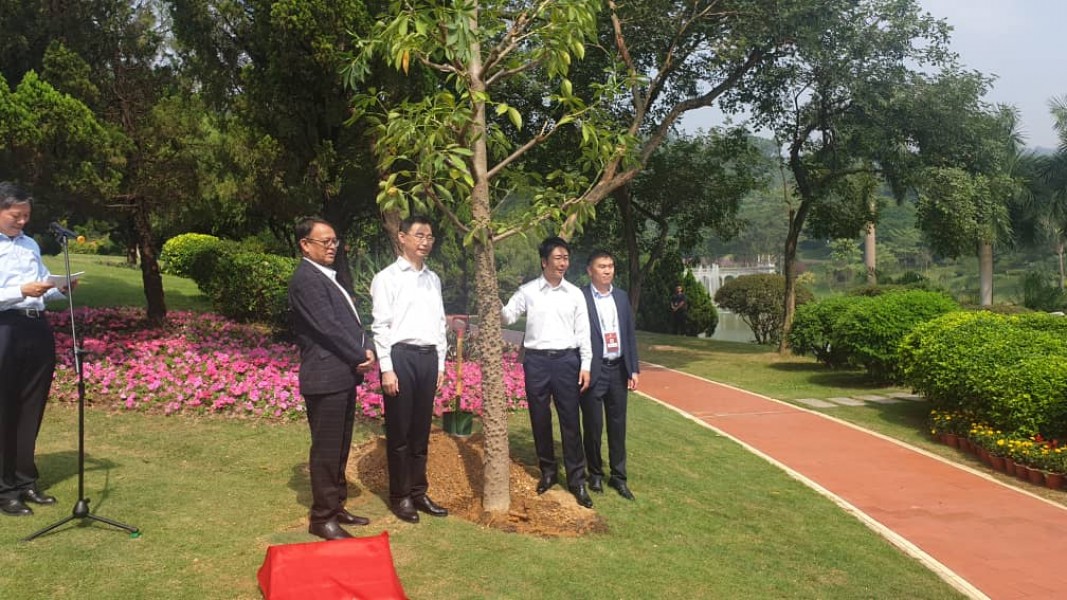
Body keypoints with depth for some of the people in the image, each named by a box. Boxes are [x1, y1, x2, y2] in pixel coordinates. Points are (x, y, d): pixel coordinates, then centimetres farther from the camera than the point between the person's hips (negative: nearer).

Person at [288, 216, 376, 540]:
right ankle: (322, 518, 9)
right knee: (326, 450, -2)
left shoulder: (329, 277, 18)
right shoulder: (306, 279, -14)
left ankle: (336, 506, 28)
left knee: (340, 447, 16)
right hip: (325, 378, -10)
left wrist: (366, 351, -1)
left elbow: (350, 320, 16)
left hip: (344, 375, 10)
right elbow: (328, 326, -19)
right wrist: (360, 357, -11)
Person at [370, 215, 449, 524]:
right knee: (399, 431, 4)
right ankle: (400, 496, 16)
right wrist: (386, 369, -13)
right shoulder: (387, 277, -4)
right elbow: (381, 326, -7)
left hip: (428, 357, 5)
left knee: (421, 431, 12)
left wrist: (440, 364, 12)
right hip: (401, 356, -5)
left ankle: (418, 492, 23)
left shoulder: (433, 279, 13)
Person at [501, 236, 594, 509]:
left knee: (570, 420, 1)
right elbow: (506, 316, -1)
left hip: (566, 359, 0)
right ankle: (548, 471, 26)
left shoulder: (575, 293, 5)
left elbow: (583, 332, 6)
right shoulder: (527, 291, 2)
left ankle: (576, 479, 9)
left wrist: (585, 365, 2)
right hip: (537, 360, 0)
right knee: (540, 420, 9)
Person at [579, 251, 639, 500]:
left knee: (618, 425, 10)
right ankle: (595, 473, 24)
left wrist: (633, 369, 7)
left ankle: (618, 476, 21)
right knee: (592, 426, 6)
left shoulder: (621, 297, 9)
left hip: (618, 370, 5)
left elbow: (630, 333, 11)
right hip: (593, 371, -5)